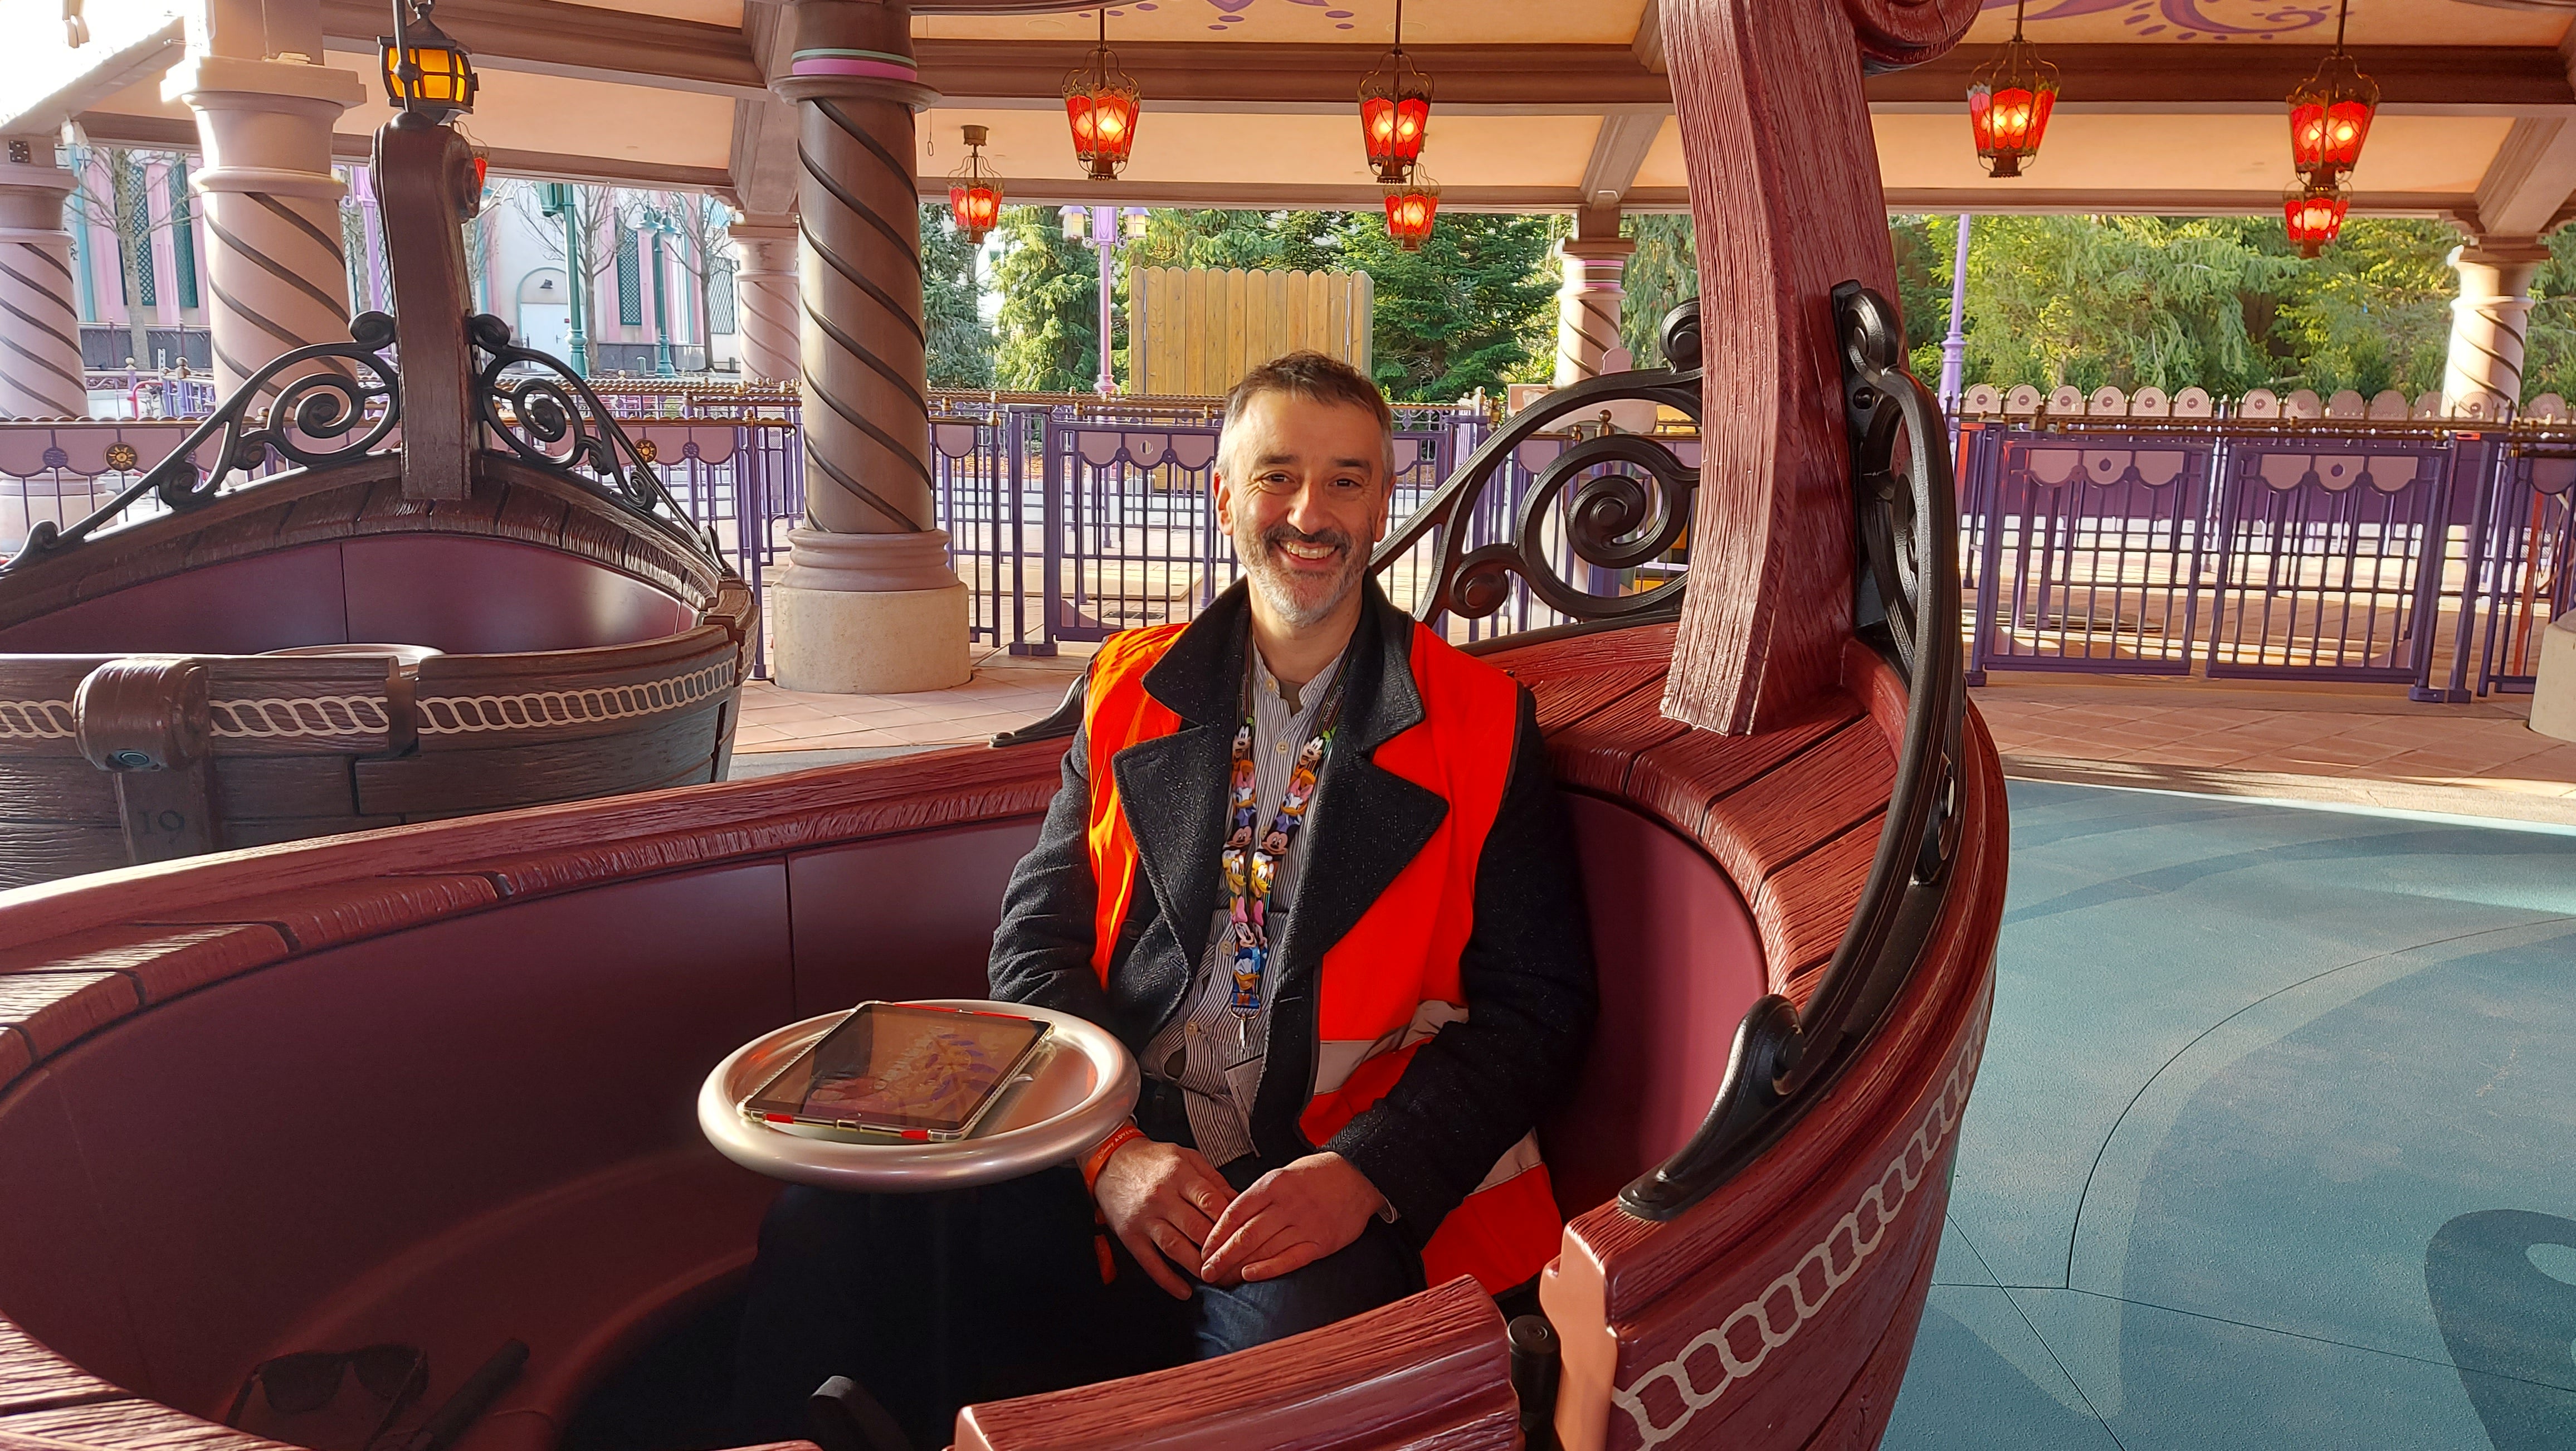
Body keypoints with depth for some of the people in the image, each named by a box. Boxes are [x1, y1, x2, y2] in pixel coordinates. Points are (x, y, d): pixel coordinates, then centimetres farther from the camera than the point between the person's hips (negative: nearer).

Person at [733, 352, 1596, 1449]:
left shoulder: (1480, 727, 5)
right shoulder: (1130, 689, 13)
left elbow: (1537, 1006, 1)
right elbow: (1037, 944, 9)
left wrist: (1367, 1173, -16)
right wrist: (1112, 1148, -9)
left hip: (1340, 1175, -2)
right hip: (1118, 1147, 2)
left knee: (1303, 1326, -35)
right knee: (828, 1225, -21)